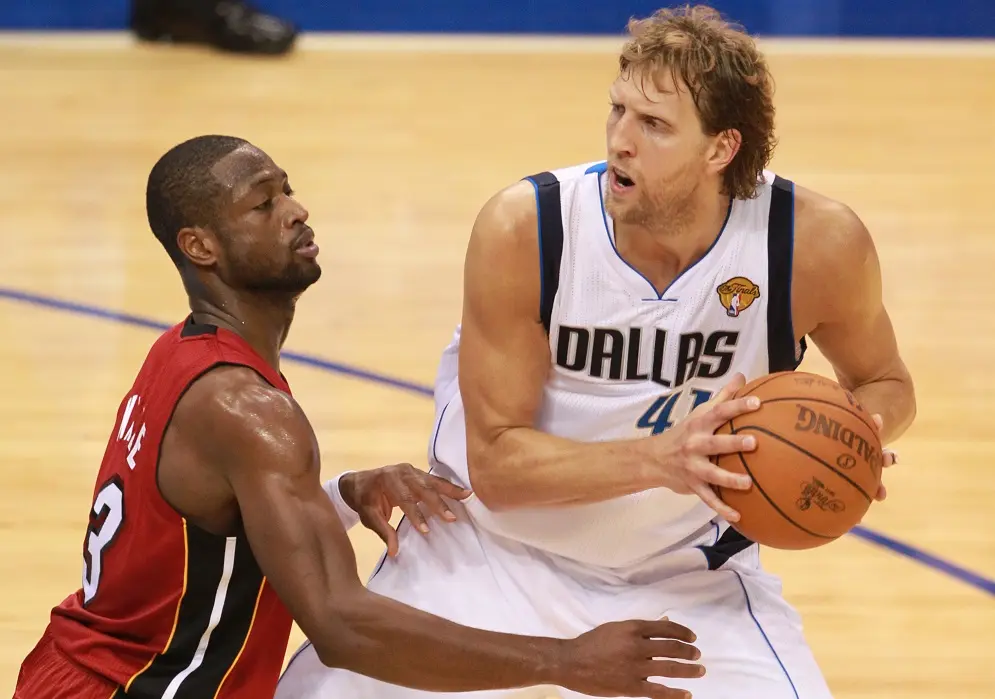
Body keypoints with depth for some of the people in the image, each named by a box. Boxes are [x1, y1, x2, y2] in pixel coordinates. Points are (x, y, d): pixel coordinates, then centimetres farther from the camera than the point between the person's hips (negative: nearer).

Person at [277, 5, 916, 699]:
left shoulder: (818, 243, -20)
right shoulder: (522, 229, -25)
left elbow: (887, 383, 1)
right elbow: (495, 463, -21)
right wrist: (661, 459, -37)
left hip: (689, 572, 1)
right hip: (497, 556, -1)